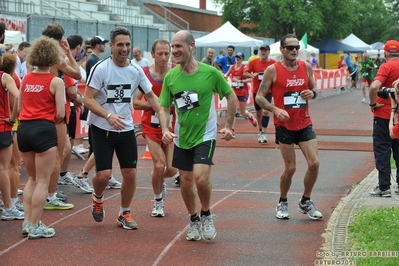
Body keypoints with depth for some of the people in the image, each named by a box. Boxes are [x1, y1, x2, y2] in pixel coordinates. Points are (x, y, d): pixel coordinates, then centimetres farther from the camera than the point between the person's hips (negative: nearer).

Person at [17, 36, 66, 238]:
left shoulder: (26, 79, 9)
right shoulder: (55, 81, -6)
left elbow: (20, 107, 12)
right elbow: (60, 114, -9)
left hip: (23, 128, 6)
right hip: (43, 130, -6)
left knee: (32, 178, 19)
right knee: (42, 181, 2)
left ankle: (27, 222, 16)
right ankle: (35, 227, 2)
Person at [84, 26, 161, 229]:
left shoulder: (136, 70, 1)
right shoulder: (101, 68, -13)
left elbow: (150, 96, 13)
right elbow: (88, 99, -15)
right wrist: (109, 116, -29)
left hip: (126, 129, 4)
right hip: (102, 129, -4)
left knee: (130, 173, 1)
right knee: (103, 174, -9)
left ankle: (124, 214, 20)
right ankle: (97, 198, 25)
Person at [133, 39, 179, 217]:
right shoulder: (144, 74, -6)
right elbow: (136, 103, -6)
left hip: (171, 125, 1)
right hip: (151, 125, -1)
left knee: (171, 170, -2)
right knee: (159, 166, -12)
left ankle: (160, 181, 36)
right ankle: (158, 201, 13)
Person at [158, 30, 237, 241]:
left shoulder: (210, 72, -13)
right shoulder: (170, 77, -4)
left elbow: (231, 97, -1)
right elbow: (164, 106, 3)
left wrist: (228, 126, -2)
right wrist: (165, 130, -14)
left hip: (205, 135, -4)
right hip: (181, 137, 4)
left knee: (201, 178, -20)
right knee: (185, 182, 8)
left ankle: (206, 216, 7)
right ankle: (194, 221, 30)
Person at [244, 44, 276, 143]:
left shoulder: (273, 63, -4)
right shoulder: (254, 62, -1)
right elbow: (245, 73, 1)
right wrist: (252, 75, -19)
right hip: (256, 90, 2)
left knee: (265, 110, -17)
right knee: (259, 112, 13)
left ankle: (264, 133, -13)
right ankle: (260, 131, 31)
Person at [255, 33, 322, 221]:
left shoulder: (306, 67, 4)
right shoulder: (272, 70, -7)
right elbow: (259, 97, -5)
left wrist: (312, 94, -6)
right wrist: (275, 109, -20)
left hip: (304, 124, 3)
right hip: (284, 126, -3)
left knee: (314, 163, -6)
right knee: (290, 168, -1)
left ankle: (306, 202, 15)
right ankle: (282, 203, 23)